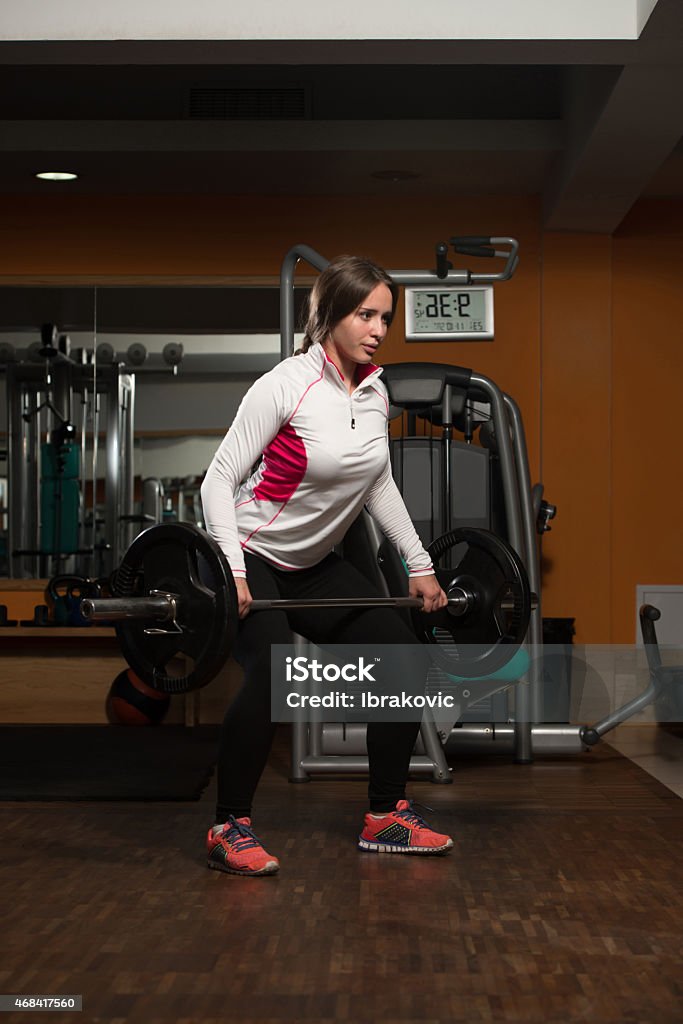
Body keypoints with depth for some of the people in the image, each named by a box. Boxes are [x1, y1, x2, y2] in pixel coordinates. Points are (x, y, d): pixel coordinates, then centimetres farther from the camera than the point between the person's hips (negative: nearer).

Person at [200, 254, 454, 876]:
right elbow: (220, 479, -20)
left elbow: (379, 486, 14)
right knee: (273, 675, -28)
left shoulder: (375, 394, 0)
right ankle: (230, 828, -10)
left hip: (315, 566, 8)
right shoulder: (285, 385, -20)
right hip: (254, 559, -7)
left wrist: (421, 566, 12)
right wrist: (232, 573, -29)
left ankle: (386, 817, 12)